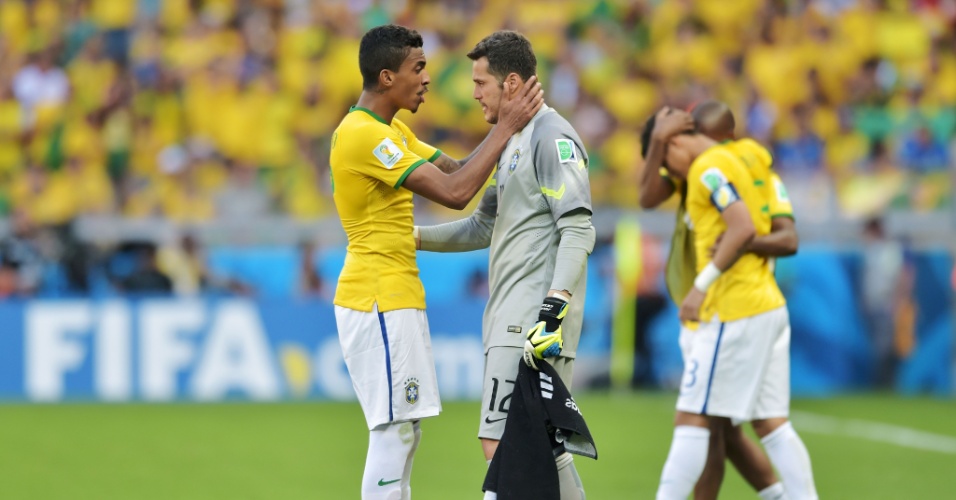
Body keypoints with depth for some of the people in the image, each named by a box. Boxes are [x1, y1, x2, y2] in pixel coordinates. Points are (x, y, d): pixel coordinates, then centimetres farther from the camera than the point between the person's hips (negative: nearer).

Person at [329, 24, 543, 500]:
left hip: (393, 300, 11)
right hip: (380, 300, -11)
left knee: (404, 433, 13)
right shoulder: (363, 135, -19)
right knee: (394, 433, -10)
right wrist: (506, 127, -17)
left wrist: (505, 124, 3)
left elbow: (455, 169, 16)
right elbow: (454, 192, -23)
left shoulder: (392, 130, 15)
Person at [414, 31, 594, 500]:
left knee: (500, 444, -14)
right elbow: (485, 227, 30)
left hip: (533, 323, -10)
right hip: (511, 320, 10)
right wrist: (413, 237, 23)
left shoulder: (551, 137, -9)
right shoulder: (514, 142, 22)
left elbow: (578, 230, -18)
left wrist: (557, 303, -27)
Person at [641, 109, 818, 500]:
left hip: (734, 312, -9)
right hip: (768, 305, 9)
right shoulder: (736, 160, 20)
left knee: (691, 419, -6)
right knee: (769, 422, 7)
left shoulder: (709, 168, -9)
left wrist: (702, 285, -18)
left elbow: (743, 227, -23)